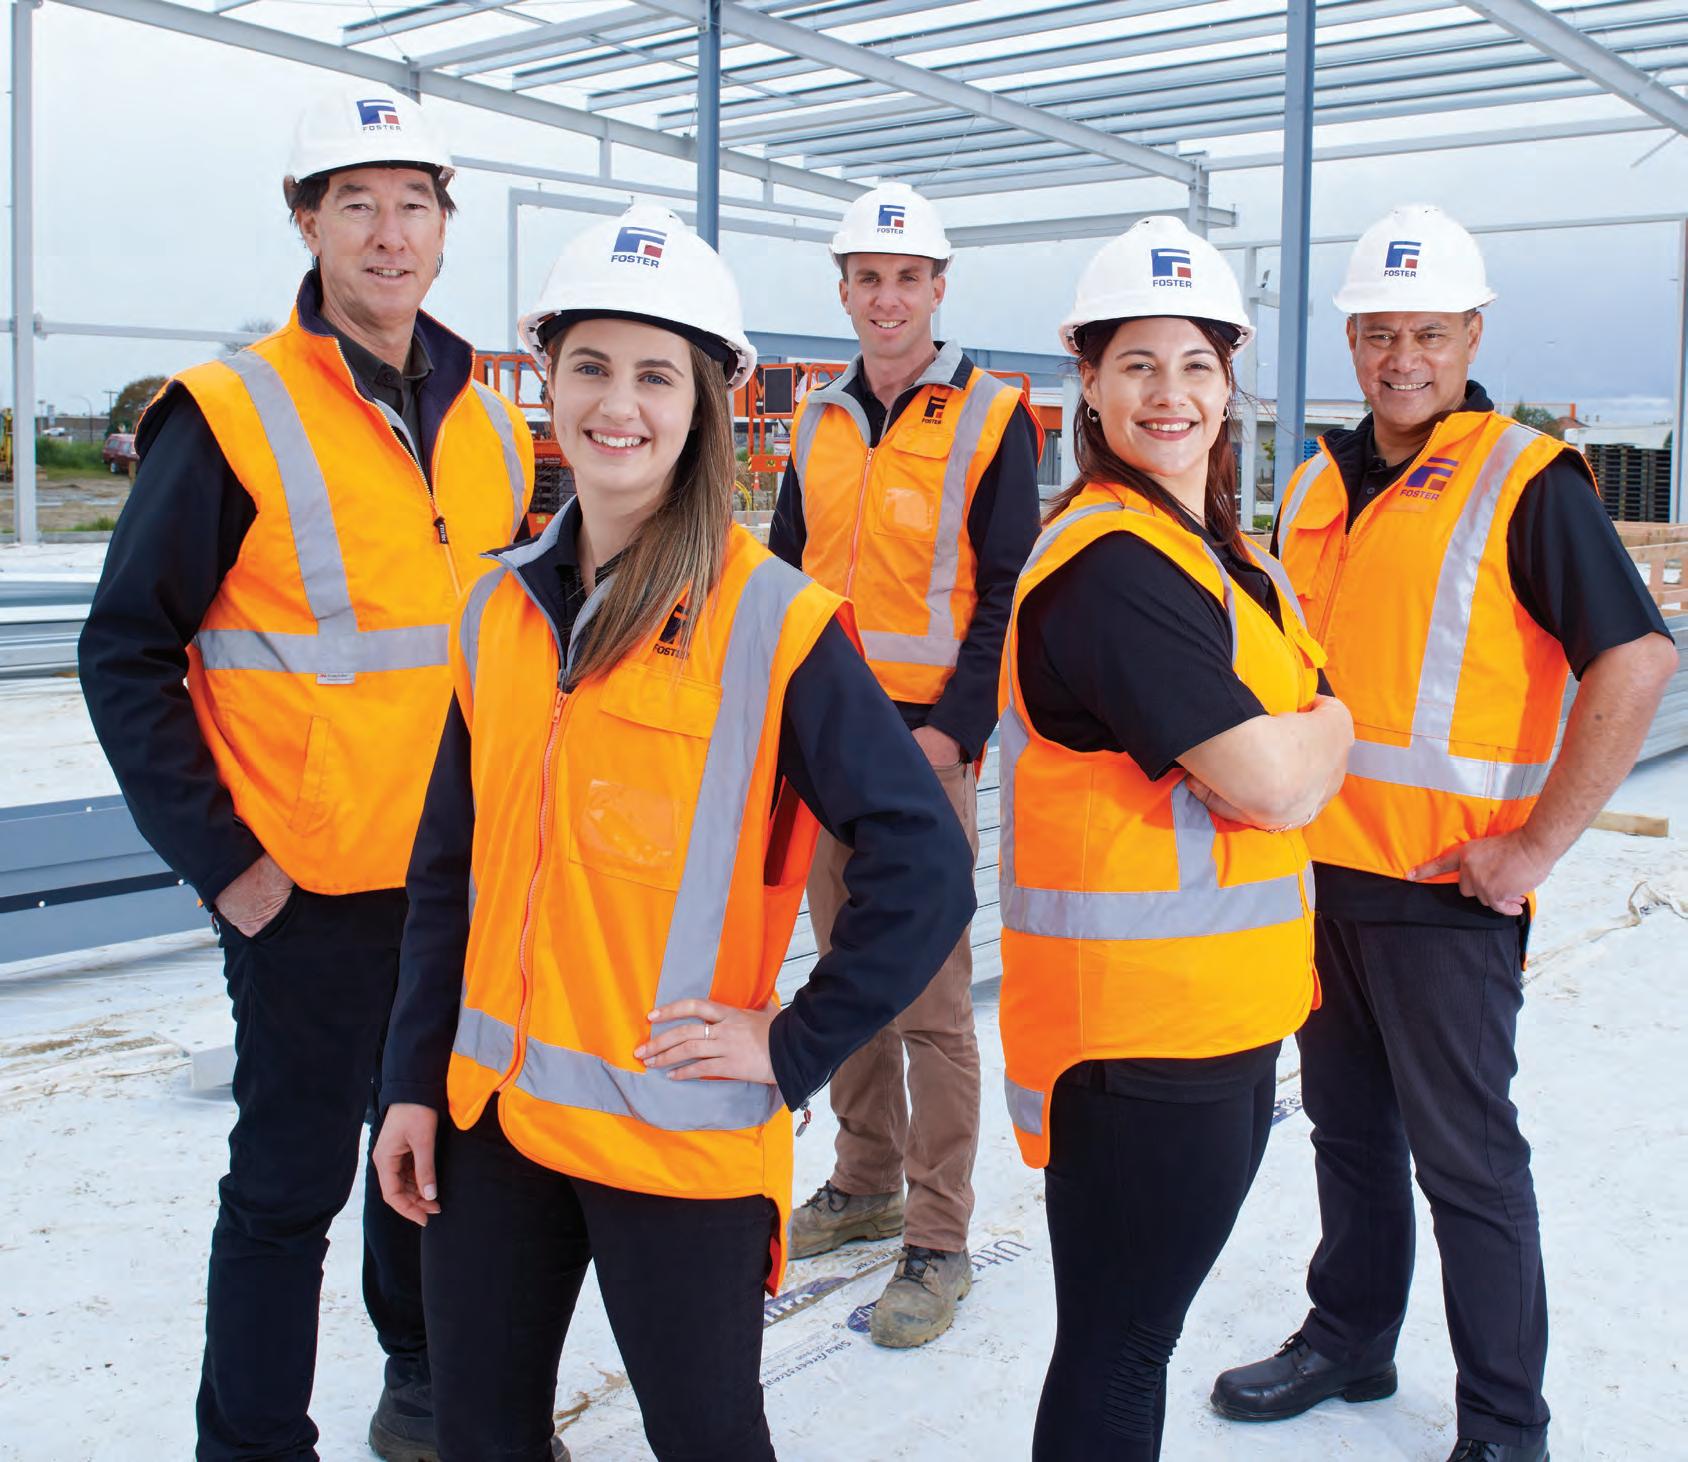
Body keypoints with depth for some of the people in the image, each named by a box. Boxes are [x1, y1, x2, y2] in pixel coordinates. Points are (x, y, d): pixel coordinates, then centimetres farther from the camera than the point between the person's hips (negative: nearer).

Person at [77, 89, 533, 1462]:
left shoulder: (489, 427, 7)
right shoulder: (233, 416, -10)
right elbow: (128, 652, -9)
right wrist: (217, 857, -13)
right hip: (311, 886, -5)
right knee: (296, 1172, 5)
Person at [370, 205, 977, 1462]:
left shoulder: (775, 623, -13)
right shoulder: (502, 607, 4)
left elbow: (925, 867, -13)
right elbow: (450, 868, 10)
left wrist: (794, 1048, -13)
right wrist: (415, 1079, 9)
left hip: (679, 1130, -5)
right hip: (491, 1119, 5)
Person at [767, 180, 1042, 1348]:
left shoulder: (989, 418, -5)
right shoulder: (821, 421, 12)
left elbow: (1007, 596, -9)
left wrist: (952, 731, -16)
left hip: (926, 738, -6)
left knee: (930, 991, -4)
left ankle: (939, 1242, 6)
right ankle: (866, 1185, 29)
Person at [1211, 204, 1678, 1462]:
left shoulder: (1526, 480, -10)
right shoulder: (1323, 480, 11)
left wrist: (1536, 847, -18)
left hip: (1443, 882, -6)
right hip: (1315, 865, 7)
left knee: (1463, 1150, 2)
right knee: (1346, 1119, 19)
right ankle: (1350, 1338, 37)